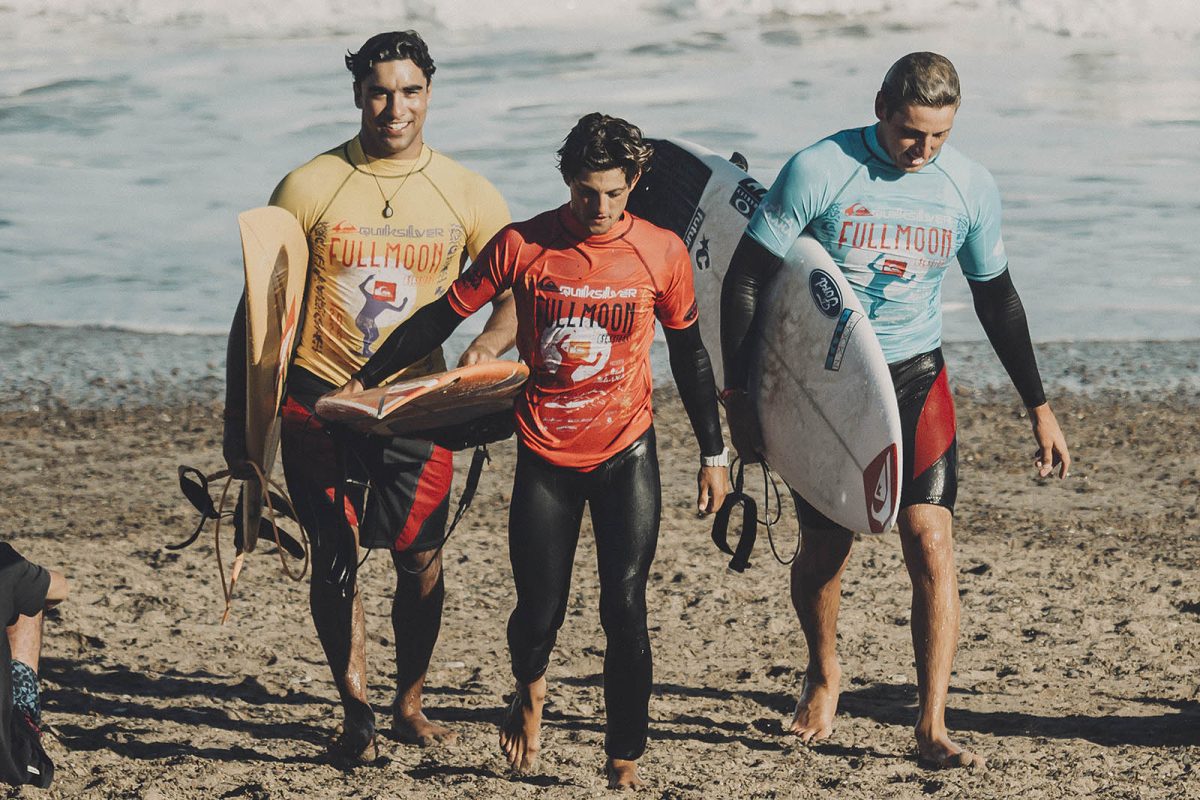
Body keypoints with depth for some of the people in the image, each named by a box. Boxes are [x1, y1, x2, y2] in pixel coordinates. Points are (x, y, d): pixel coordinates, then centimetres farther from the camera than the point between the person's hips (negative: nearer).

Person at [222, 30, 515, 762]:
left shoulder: (467, 196, 1)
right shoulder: (309, 189, -4)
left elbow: (521, 291, 4)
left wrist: (487, 344, -18)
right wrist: (239, 422, -2)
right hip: (319, 401, -1)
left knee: (423, 562, 1)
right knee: (336, 562, 0)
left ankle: (410, 703, 21)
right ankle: (357, 714, 14)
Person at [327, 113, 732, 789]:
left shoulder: (661, 252, -3)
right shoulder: (523, 246, -6)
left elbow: (690, 354, 8)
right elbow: (442, 318, 3)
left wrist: (714, 454, 10)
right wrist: (363, 384, 2)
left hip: (626, 454, 0)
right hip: (545, 457, 0)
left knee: (625, 610, -9)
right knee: (539, 613, 1)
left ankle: (626, 757, 3)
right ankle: (531, 690, 35)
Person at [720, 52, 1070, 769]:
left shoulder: (971, 187, -4)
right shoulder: (819, 172, -14)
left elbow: (997, 298, 10)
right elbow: (745, 280, -8)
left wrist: (1040, 409, 12)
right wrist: (739, 396, -10)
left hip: (916, 380, 1)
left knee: (931, 543, -13)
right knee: (825, 549, 7)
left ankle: (932, 729, -9)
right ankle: (824, 674, 38)